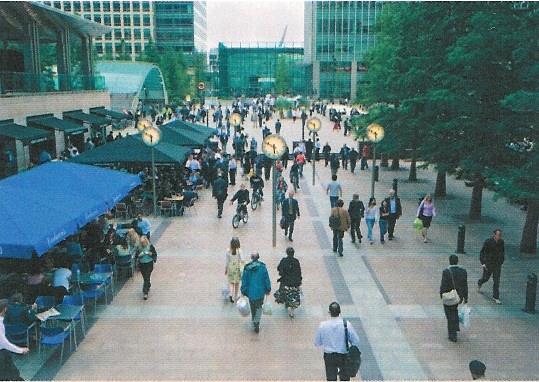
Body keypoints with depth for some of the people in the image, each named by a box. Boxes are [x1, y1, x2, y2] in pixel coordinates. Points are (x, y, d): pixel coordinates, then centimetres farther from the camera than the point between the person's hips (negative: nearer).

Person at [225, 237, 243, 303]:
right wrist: (242, 261, 7)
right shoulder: (239, 250, -14)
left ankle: (230, 294, -12)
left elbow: (227, 261, -3)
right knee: (237, 283, 15)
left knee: (231, 282, 12)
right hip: (237, 268, -1)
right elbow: (241, 260, -16)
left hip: (230, 268, 1)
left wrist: (225, 269, 7)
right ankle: (235, 297, 23)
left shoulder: (228, 251, -9)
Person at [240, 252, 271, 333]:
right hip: (260, 291, -1)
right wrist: (268, 289, 7)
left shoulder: (247, 268, -9)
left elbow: (244, 280, -3)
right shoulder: (262, 267, -11)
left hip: (250, 291, 1)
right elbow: (266, 279, -6)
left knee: (253, 308, 20)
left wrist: (243, 291, 7)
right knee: (259, 307, 12)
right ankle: (256, 323, -2)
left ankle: (254, 322, 34)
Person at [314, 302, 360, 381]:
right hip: (344, 356, 0)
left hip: (329, 357, 1)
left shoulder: (323, 325, -15)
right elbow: (356, 341, -11)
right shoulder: (347, 324, -18)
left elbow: (317, 343, -4)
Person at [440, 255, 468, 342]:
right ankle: (455, 328, 35)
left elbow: (443, 285, -16)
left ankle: (453, 335, 14)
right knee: (454, 309, 30)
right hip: (459, 296, 4)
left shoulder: (446, 272, -21)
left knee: (450, 316, 9)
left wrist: (441, 294, 1)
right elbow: (465, 286, -4)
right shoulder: (463, 271, -9)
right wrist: (466, 298, 5)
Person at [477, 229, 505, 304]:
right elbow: (482, 252, -11)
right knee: (486, 278, 12)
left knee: (496, 280, 1)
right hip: (488, 264, -3)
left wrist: (501, 261, 12)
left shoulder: (501, 242, -5)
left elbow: (502, 251, 12)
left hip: (497, 264, 3)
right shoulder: (488, 242, -17)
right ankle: (479, 283, 47)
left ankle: (495, 297, 10)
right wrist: (483, 263, -15)